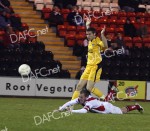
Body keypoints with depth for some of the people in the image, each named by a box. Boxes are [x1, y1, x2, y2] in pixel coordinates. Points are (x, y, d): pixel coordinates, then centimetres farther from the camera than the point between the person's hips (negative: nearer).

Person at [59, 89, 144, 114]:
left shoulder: (89, 102, -43)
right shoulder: (80, 99, -22)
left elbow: (84, 111, -59)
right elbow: (70, 103, -22)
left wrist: (72, 111, -57)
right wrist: (61, 108, -34)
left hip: (108, 108, -5)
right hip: (104, 104, 5)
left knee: (123, 111, 19)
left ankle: (136, 106, 40)